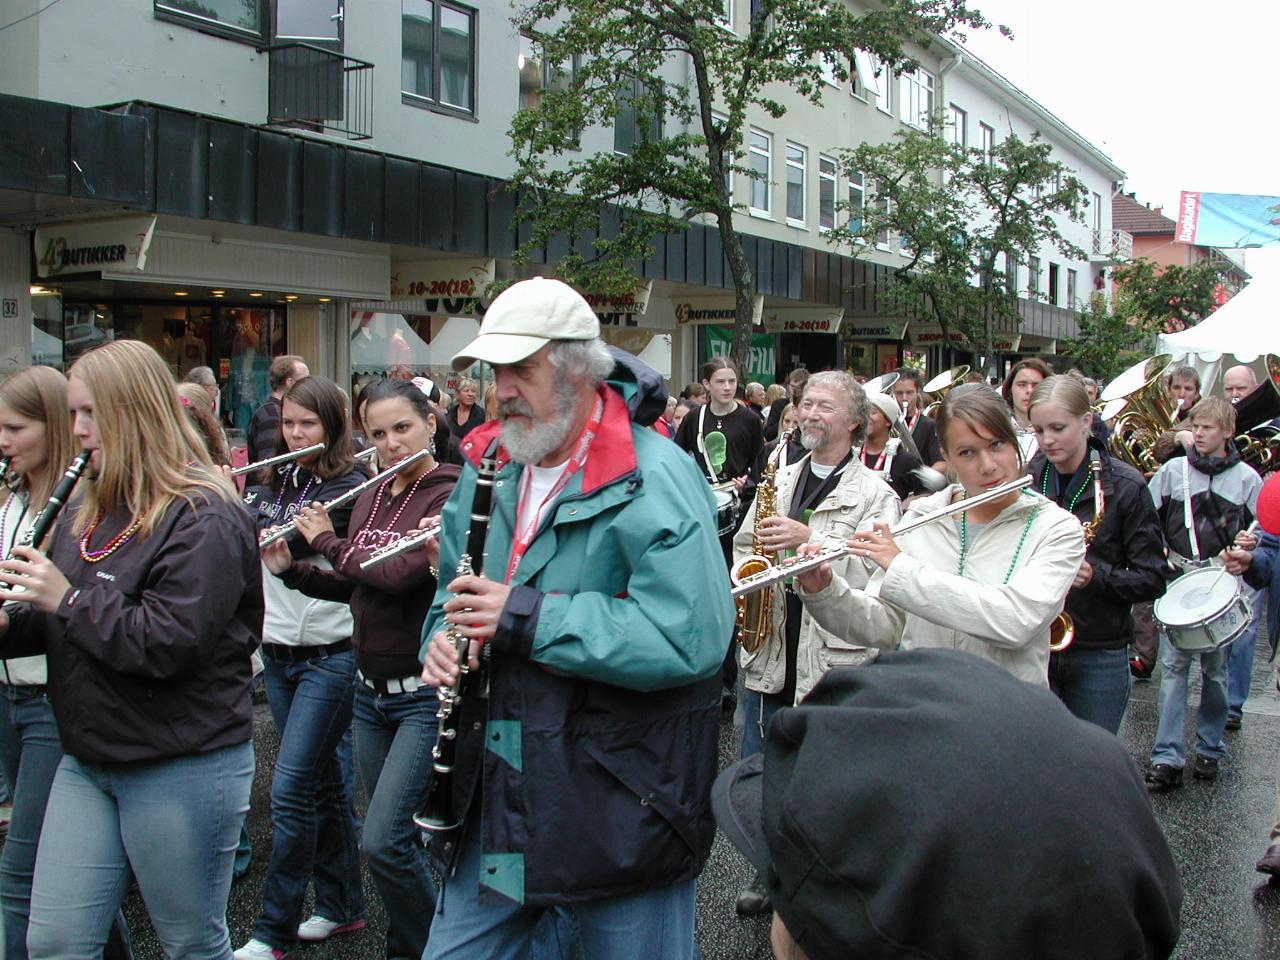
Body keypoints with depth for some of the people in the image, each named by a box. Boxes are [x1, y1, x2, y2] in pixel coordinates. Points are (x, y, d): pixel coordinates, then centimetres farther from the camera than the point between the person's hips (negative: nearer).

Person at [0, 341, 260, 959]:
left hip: (185, 768, -8)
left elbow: (171, 643, -25)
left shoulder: (203, 519, -16)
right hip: (88, 762, 8)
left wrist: (67, 597, -20)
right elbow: (59, 624, 20)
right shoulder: (90, 509, 11)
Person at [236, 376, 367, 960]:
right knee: (322, 781, 15)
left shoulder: (347, 487, -11)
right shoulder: (276, 482, 10)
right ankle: (342, 905, 27)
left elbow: (285, 540, -21)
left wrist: (227, 499, -21)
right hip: (278, 652, 7)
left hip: (328, 655, -7)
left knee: (290, 790, -6)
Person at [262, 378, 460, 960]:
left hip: (425, 694, -7)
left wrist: (329, 541, -10)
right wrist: (289, 568, 2)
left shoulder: (449, 495, -14)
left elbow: (399, 575, -26)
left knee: (382, 840, -11)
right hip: (370, 692, 7)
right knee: (395, 836, 15)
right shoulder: (369, 499, 8)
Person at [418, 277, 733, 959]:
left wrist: (525, 617, -26)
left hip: (620, 817, -6)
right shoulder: (488, 470, 8)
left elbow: (690, 639, -29)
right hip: (495, 802, 7)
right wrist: (441, 637, -3)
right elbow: (454, 590, 21)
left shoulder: (655, 481, -17)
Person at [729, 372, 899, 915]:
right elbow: (743, 544, 20)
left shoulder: (874, 493, -4)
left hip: (832, 658, -5)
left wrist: (808, 538, -24)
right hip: (768, 648, 5)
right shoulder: (779, 480, 13)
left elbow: (874, 569, -17)